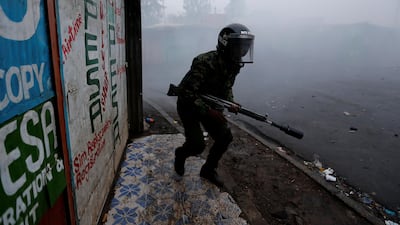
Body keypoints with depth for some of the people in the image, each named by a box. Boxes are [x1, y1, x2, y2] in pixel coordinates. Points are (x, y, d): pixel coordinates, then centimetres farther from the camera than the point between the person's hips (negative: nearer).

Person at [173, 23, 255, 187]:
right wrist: (209, 111, -32)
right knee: (197, 145, -14)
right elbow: (187, 93, -31)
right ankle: (180, 154, 24)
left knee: (225, 137, -2)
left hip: (210, 105, 7)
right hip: (189, 106, -7)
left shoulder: (234, 64, -6)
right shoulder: (205, 62, -31)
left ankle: (208, 170, 21)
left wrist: (230, 103, -8)